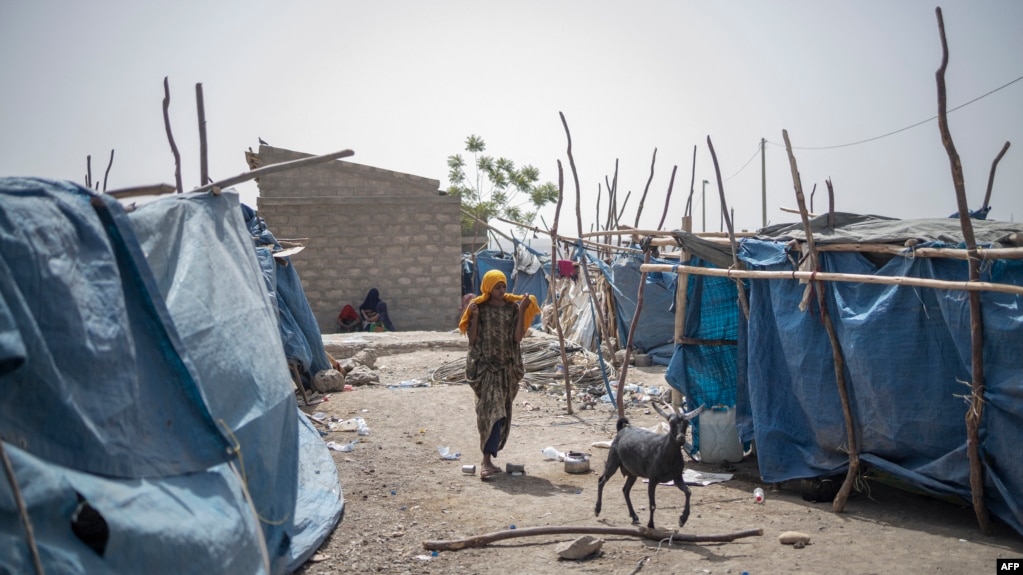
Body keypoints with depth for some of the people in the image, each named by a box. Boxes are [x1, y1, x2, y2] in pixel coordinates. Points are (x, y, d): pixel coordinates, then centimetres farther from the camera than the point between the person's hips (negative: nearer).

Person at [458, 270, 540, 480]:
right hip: (485, 365, -3)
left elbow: (517, 337, -4)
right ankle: (487, 460, -14)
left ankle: (488, 458, 15)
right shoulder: (478, 308, -1)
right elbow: (472, 340, -4)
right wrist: (474, 317, -16)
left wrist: (522, 311, -10)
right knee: (492, 410, -14)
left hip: (507, 366, 4)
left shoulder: (512, 308, 4)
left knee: (501, 412, 6)